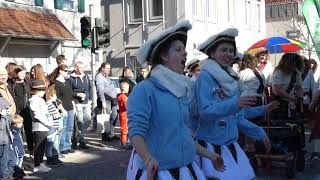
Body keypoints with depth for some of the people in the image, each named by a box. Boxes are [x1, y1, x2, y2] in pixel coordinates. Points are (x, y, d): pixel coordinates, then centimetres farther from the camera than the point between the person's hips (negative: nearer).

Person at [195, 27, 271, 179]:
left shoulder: (231, 78, 11)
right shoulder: (205, 77, -10)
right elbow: (205, 111, -21)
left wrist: (259, 133, 17)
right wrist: (234, 104, -30)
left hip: (230, 144, 7)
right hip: (211, 146, -7)